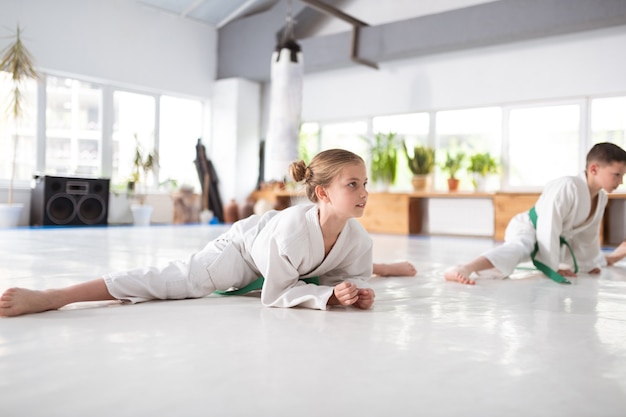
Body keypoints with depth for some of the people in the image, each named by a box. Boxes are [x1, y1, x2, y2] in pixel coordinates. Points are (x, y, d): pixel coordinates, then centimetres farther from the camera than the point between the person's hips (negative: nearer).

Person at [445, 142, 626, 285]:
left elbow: (588, 234, 14)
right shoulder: (567, 187, -30)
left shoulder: (601, 198, -2)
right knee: (518, 249, -44)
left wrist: (592, 262, 21)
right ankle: (464, 269, -68)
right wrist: (552, 267, -26)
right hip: (526, 230, -9)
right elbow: (548, 228, -31)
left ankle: (607, 259, 70)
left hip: (556, 240, 10)